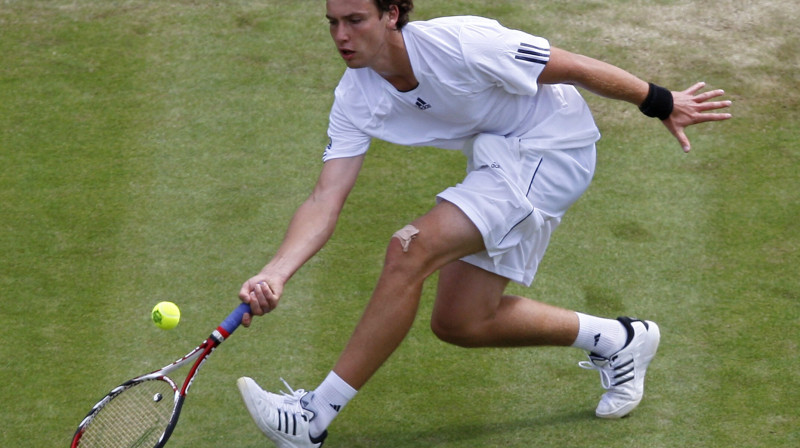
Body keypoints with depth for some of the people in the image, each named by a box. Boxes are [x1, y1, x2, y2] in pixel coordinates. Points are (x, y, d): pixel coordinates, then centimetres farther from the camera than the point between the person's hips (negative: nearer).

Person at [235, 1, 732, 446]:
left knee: (410, 249, -23)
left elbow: (575, 68, -17)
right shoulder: (356, 97, -9)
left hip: (549, 152, -8)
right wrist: (275, 274, -30)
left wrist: (663, 104, -7)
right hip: (497, 160, 8)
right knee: (459, 322, 7)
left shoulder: (458, 44, -28)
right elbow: (326, 199, -13)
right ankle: (620, 341, 24)